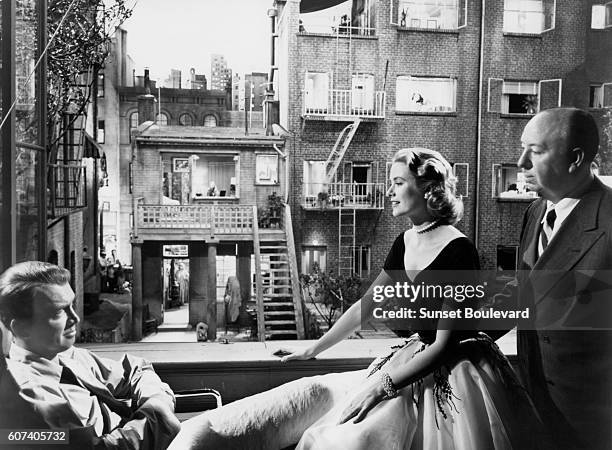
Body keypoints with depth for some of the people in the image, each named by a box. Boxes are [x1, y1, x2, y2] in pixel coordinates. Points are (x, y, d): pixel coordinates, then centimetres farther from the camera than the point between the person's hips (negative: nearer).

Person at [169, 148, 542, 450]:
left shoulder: (458, 250, -18)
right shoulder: (406, 242, 5)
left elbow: (444, 344, -18)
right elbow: (366, 305, 11)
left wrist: (382, 385, -22)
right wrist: (312, 350, 13)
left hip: (453, 373, -7)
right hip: (414, 361, 8)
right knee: (319, 394, -4)